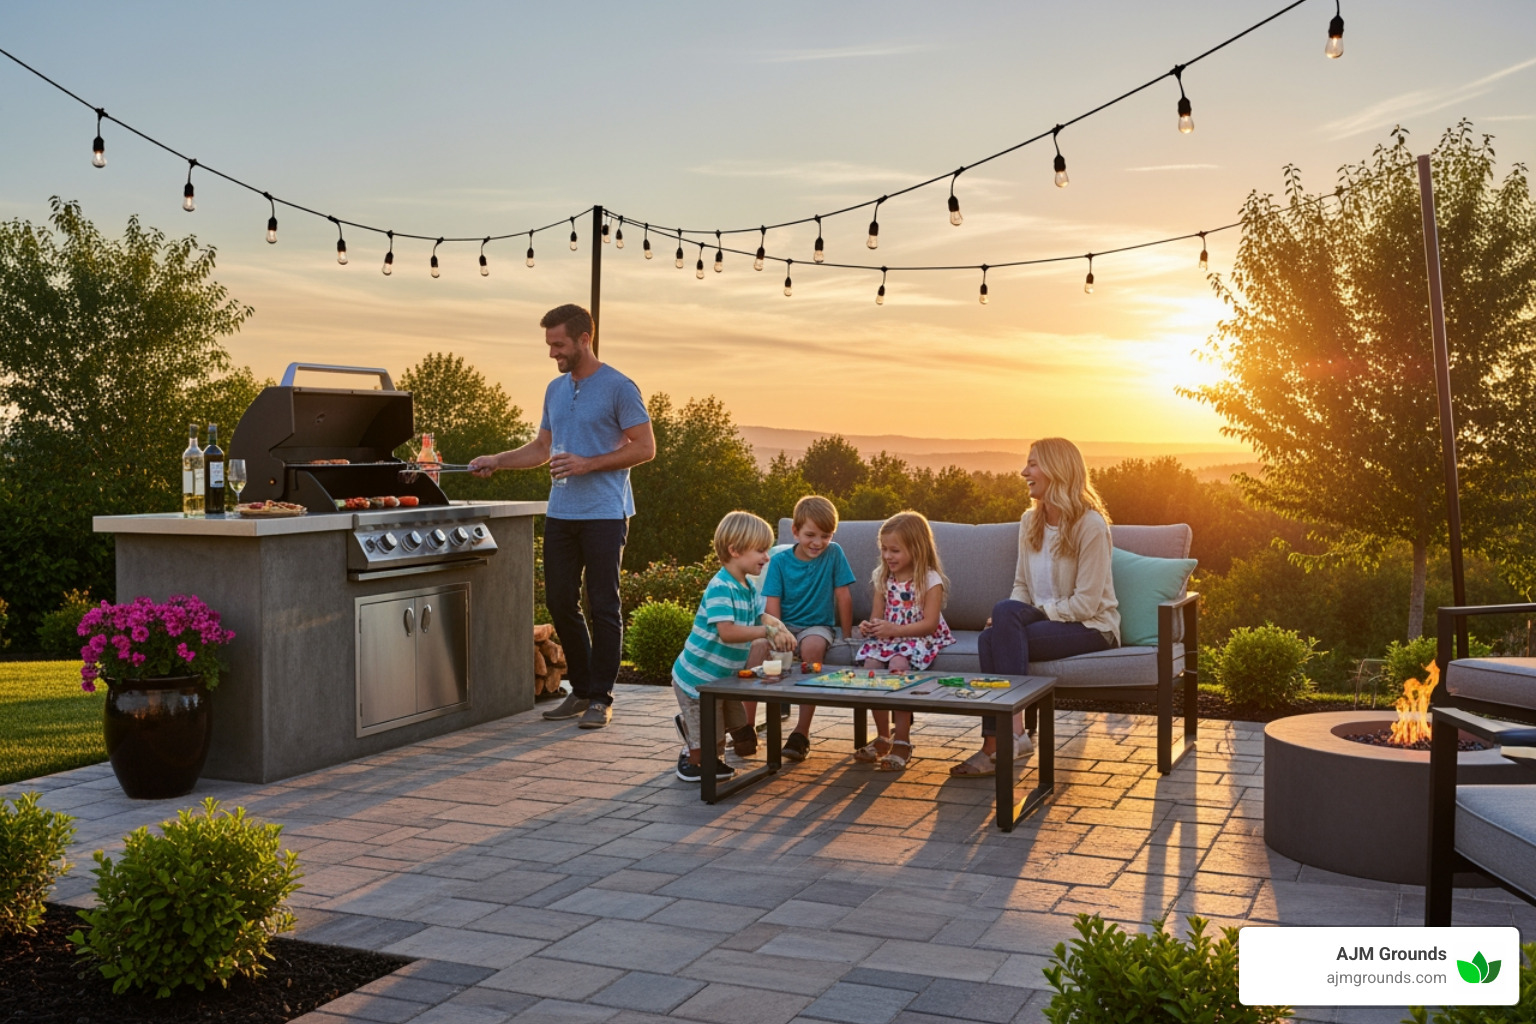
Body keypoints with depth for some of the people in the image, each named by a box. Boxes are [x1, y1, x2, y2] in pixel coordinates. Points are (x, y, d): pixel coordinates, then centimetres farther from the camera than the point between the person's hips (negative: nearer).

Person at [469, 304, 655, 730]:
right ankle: (581, 690, 21)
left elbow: (645, 447, -9)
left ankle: (600, 698, 7)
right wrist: (496, 461, 10)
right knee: (560, 602, 8)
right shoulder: (555, 390, 16)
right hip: (560, 513, 7)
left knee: (603, 606, -2)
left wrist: (588, 464, -16)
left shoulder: (618, 388, -6)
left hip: (604, 514, -7)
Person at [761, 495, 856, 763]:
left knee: (813, 646, -37)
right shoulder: (780, 561, -1)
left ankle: (802, 733, -29)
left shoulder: (834, 553, -2)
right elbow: (772, 605, -8)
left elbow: (844, 597, 0)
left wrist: (847, 636, -1)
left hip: (817, 625, -1)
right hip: (784, 625, 1)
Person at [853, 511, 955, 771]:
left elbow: (929, 623, -15)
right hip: (888, 636, 6)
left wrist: (893, 629, -25)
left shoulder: (930, 579, -9)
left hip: (919, 638, -6)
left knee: (898, 665, -34)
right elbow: (878, 614, 13)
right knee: (871, 664, -24)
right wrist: (870, 626, -11)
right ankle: (883, 737, -7)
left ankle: (902, 740, -23)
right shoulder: (882, 577, 9)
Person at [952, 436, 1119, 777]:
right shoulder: (1030, 522, 9)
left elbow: (1085, 604, -17)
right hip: (1043, 618, 6)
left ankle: (1012, 732, -28)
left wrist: (1023, 614, -16)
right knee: (997, 625, -27)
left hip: (1091, 627, -6)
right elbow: (1022, 586, 13)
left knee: (1003, 626, -30)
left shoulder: (1090, 524, -14)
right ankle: (996, 743, -29)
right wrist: (1009, 616, -9)